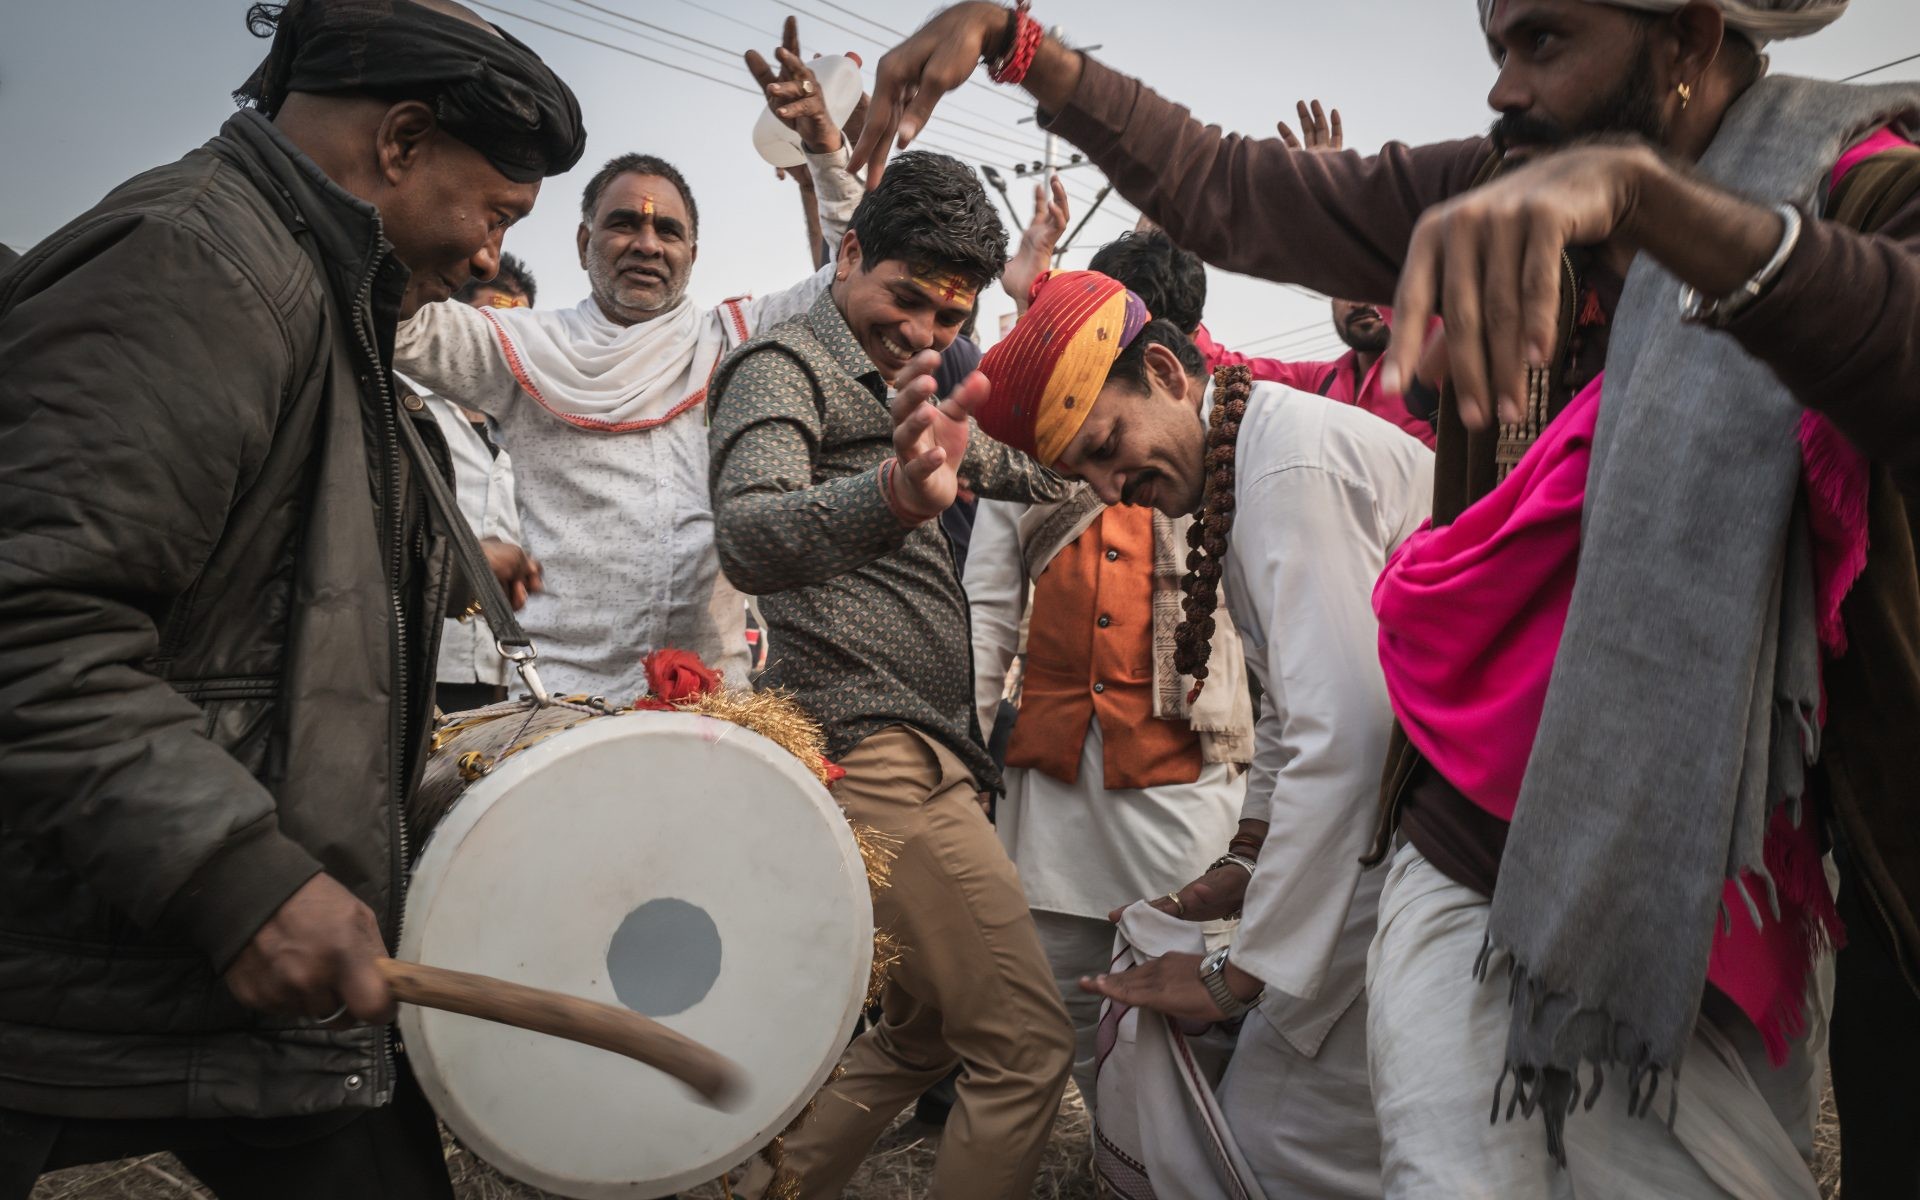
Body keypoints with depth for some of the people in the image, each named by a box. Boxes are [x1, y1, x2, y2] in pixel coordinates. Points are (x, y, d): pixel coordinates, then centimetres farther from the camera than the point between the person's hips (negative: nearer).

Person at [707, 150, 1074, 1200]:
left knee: (922, 1035, 21)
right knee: (1026, 1047, -7)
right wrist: (889, 494, -46)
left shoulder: (889, 384, 21)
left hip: (924, 752, 10)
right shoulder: (784, 366, -8)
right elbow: (750, 540, -28)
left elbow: (985, 461, 41)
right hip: (875, 750, -10)